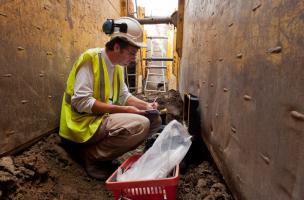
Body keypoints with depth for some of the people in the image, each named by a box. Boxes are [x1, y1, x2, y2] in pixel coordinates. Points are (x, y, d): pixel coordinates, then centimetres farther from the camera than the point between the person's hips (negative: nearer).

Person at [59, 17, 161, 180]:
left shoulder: (117, 65, 8)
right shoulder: (90, 59, -16)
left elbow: (124, 95, 14)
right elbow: (81, 102, -23)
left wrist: (145, 105, -4)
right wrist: (123, 110, -23)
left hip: (105, 118, 8)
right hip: (85, 123, -8)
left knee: (154, 120, 1)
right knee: (140, 124, -28)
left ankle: (103, 149, 2)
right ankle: (91, 156, -7)